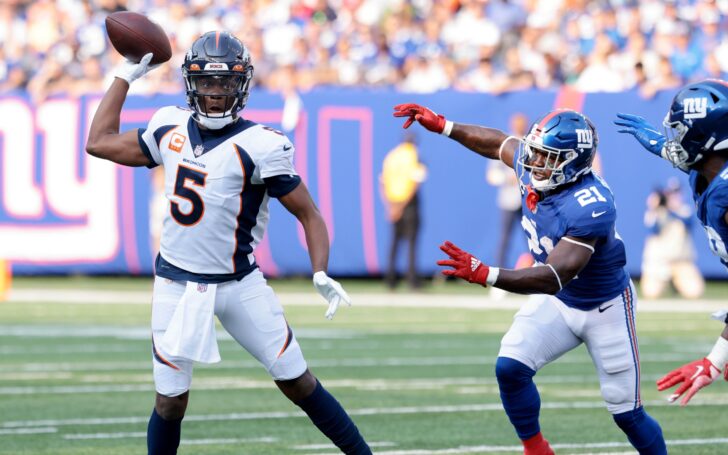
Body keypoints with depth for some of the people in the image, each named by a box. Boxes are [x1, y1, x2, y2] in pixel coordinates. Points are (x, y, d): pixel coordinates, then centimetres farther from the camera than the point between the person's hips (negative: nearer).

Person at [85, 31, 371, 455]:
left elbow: (309, 214, -11)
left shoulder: (260, 146, -14)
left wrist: (321, 273, -25)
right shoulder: (172, 128, 3)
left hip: (239, 285, -3)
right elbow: (100, 142, 16)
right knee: (171, 401, 1)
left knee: (297, 382, -2)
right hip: (177, 286, 3)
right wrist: (127, 76, 16)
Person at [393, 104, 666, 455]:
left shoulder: (589, 207, -38)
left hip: (604, 308, -6)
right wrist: (441, 125, 7)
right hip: (556, 302, 6)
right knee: (510, 368, -15)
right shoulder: (534, 168, -16)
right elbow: (498, 143, 8)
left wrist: (484, 275, -55)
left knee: (627, 414, 2)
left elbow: (554, 278, -45)